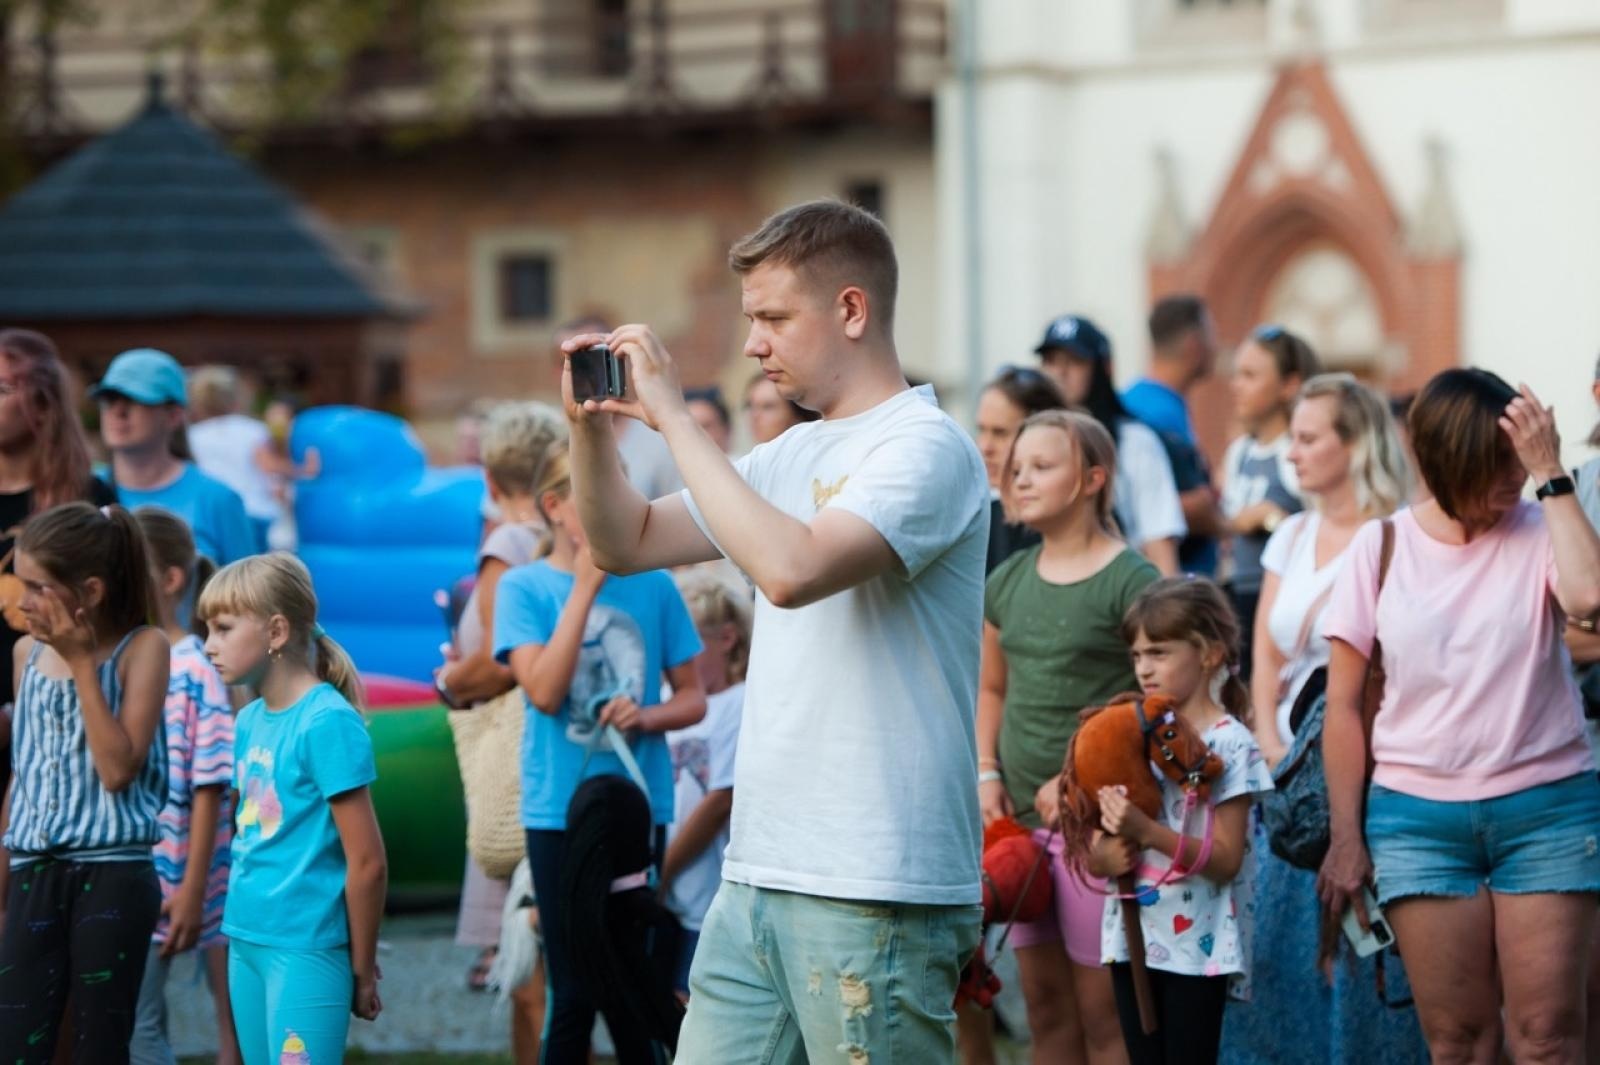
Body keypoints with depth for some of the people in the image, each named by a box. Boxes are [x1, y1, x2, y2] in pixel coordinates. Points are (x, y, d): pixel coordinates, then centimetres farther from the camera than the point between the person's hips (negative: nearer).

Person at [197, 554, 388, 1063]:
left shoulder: (327, 721, -14)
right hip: (246, 941, 8)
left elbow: (367, 863, -14)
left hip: (306, 947, -8)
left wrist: (361, 971, -8)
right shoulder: (249, 722, 10)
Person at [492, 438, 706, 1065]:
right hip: (560, 809, -2)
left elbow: (692, 698, 7)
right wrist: (585, 587, -14)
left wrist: (646, 716, -15)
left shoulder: (651, 586, 2)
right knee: (574, 993, 1)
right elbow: (544, 691, -14)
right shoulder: (524, 587, -2)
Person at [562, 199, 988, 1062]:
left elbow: (792, 569, -26)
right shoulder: (793, 456, 16)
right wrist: (591, 428, 5)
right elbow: (628, 544, 23)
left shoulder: (925, 448, -10)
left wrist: (673, 416, -19)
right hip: (759, 875, 8)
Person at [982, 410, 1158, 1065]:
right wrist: (986, 773, 6)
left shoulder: (1130, 580, -8)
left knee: (1102, 1011, -3)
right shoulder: (1010, 580, 11)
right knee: (1044, 1005, 11)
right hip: (1021, 815, 6)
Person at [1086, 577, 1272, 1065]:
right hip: (1133, 937, 6)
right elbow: (1095, 854, 11)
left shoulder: (1230, 744, -8)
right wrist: (1108, 854, -12)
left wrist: (1147, 832, -26)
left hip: (1196, 944, -6)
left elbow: (1225, 860, -15)